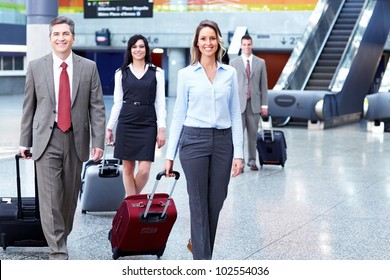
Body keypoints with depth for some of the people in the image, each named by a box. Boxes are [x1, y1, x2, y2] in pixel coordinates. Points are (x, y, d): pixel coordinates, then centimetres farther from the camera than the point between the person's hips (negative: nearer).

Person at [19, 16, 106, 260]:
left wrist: (98, 142, -6)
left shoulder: (89, 67, 2)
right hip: (47, 139, -1)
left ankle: (62, 237, 33)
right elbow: (29, 107, 7)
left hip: (76, 139, 1)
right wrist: (25, 141, 6)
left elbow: (97, 107, 1)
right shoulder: (36, 67, 3)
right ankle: (58, 253, -5)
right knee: (50, 198, -8)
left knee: (70, 196, 12)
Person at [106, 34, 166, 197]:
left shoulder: (156, 73, 5)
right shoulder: (121, 73, 8)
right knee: (128, 168, 2)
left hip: (148, 124, -1)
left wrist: (161, 129, -3)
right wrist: (109, 128, 7)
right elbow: (117, 103, 10)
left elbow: (160, 103, 4)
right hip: (126, 123, 1)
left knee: (144, 170, -6)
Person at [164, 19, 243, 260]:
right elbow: (179, 115, 3)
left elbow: (235, 114, 6)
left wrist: (238, 152, -1)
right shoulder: (186, 74, 1)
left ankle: (198, 243, 38)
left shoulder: (230, 73, 7)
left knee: (216, 202, 10)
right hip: (194, 140, -3)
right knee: (199, 204, 0)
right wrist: (170, 155, 0)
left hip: (223, 141, 3)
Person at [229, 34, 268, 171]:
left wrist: (264, 104, 3)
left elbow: (264, 85, 8)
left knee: (253, 133, 5)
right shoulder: (234, 62, 5)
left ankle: (252, 160, 14)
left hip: (254, 103, 1)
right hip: (239, 103, -1)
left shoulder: (260, 62, 9)